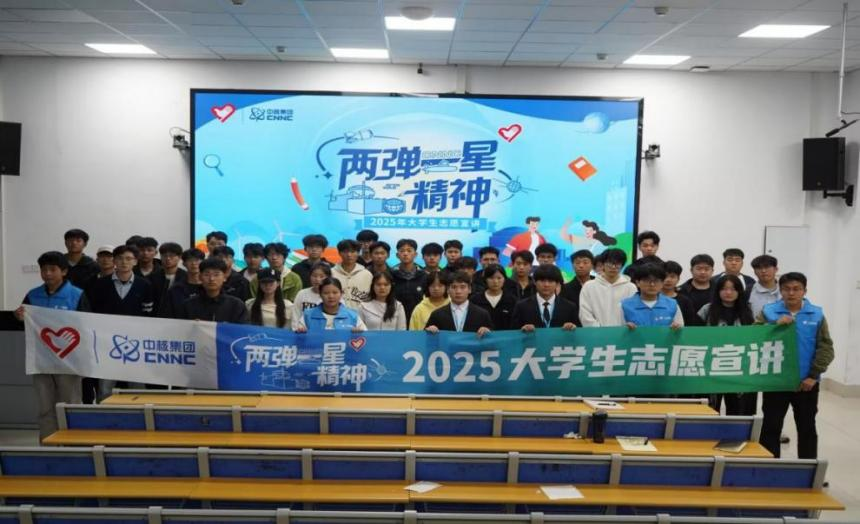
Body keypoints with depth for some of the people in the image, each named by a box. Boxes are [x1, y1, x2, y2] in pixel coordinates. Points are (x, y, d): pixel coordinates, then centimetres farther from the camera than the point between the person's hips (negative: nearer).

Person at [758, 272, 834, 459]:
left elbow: (826, 348, -3)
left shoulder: (817, 314, -1)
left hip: (806, 383, 1)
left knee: (807, 428, 12)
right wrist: (776, 324, -23)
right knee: (771, 427, 6)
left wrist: (813, 375, -11)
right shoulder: (768, 311, -2)